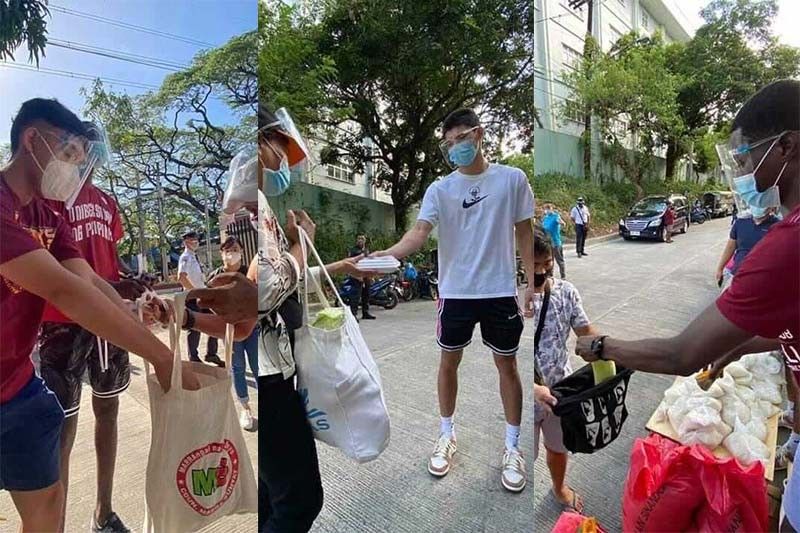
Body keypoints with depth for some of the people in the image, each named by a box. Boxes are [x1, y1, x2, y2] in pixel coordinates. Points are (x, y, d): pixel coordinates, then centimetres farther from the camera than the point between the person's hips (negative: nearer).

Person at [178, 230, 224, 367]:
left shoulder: (194, 257, 14)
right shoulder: (186, 257, -13)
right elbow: (181, 277, -28)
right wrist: (195, 291, -22)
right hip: (193, 297, -9)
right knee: (195, 328, 1)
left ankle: (211, 354, 24)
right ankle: (194, 358, 16)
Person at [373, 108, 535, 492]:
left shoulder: (513, 179, 0)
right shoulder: (440, 189, 0)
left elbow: (524, 232, 5)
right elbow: (420, 232, -14)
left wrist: (531, 281, 0)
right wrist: (386, 255, -33)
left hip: (501, 291, 0)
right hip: (455, 291, 1)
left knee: (507, 365, 10)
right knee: (449, 361, 11)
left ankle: (512, 446, 30)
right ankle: (447, 435, 34)